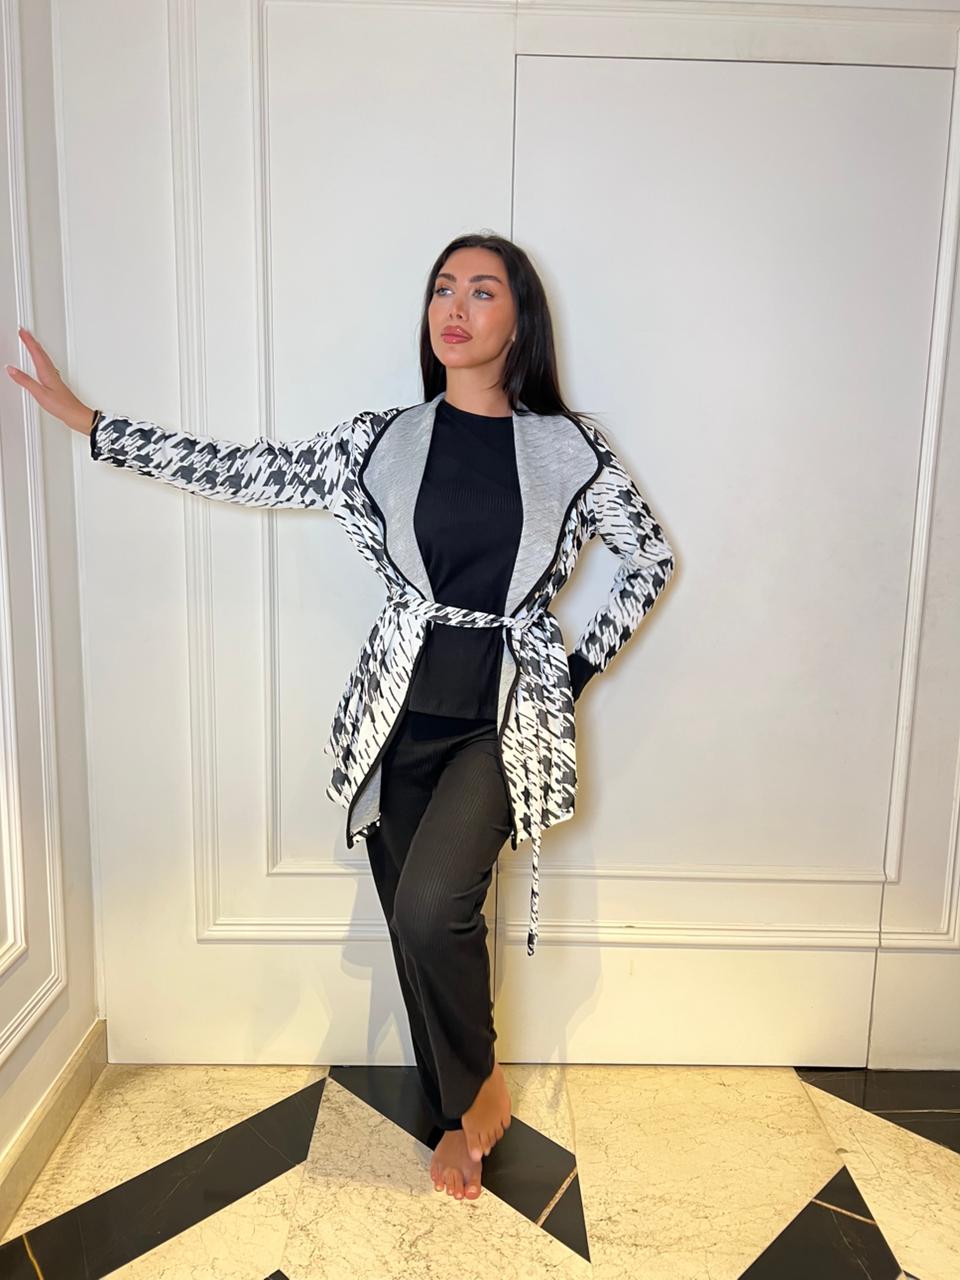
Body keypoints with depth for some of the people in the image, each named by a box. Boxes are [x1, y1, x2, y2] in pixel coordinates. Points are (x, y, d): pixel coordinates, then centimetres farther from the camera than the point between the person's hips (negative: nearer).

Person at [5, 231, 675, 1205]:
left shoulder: (567, 447, -1)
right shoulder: (384, 439, 4)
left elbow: (652, 559, 8)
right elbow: (241, 472, 5)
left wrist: (580, 669, 3)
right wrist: (85, 421, 6)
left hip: (508, 713, -2)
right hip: (404, 710, 3)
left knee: (431, 906, -20)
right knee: (412, 921, 8)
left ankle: (477, 1086, 12)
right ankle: (464, 1109, 34)